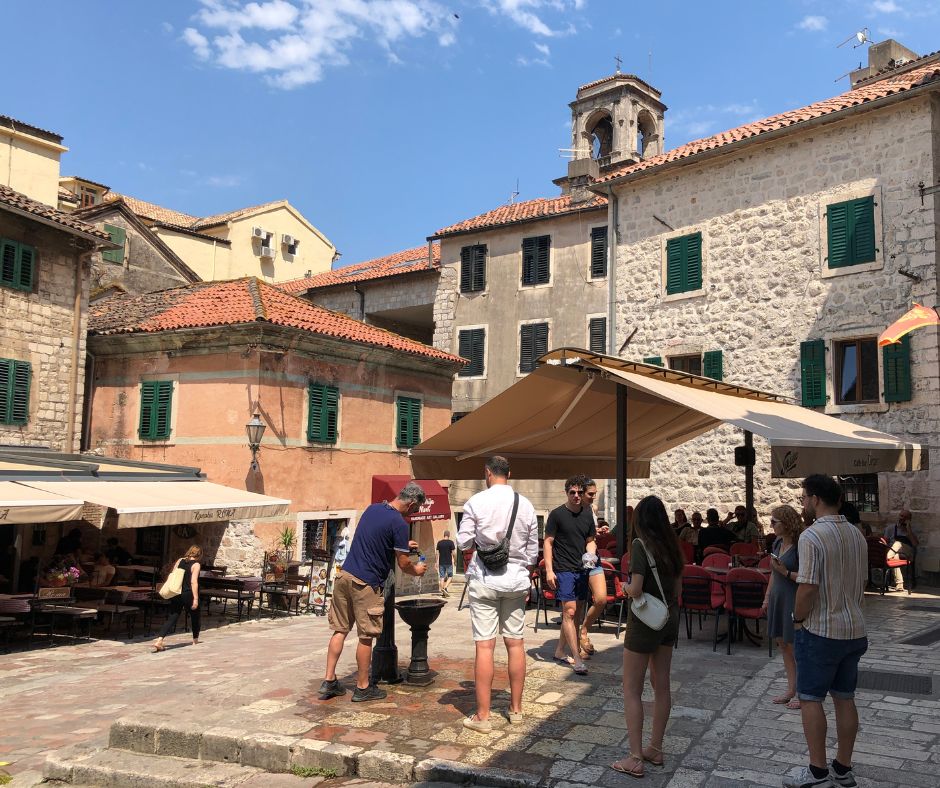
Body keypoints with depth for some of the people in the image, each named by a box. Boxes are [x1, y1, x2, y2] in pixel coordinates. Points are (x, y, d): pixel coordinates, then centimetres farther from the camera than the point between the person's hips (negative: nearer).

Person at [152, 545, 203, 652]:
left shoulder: (179, 561, 9)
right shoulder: (196, 565, -8)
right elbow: (194, 582, -15)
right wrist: (195, 598, -15)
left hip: (176, 594, 5)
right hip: (188, 594, -4)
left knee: (172, 618, 2)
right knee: (195, 615, 17)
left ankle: (159, 641, -14)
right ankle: (195, 640, 30)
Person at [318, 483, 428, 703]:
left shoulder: (372, 508, 11)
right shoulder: (399, 523, -13)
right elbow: (403, 565, -8)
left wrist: (403, 544, 30)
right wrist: (416, 571, 13)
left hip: (344, 575, 7)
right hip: (365, 584, -7)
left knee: (339, 630, 13)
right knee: (366, 636, 5)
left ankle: (329, 681, 16)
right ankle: (362, 687, 14)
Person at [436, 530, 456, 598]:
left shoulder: (439, 543, 4)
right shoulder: (451, 542, -6)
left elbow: (437, 553, 4)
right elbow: (452, 553, -7)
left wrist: (437, 562, 8)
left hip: (441, 562, 3)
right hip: (449, 562, -3)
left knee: (441, 577, 6)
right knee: (450, 576, 8)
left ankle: (443, 592, 6)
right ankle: (444, 588, -12)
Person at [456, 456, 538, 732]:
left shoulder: (476, 502, -8)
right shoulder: (525, 504, 2)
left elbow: (463, 542, -6)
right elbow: (533, 551, 7)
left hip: (484, 578, -3)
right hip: (516, 578, 3)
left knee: (485, 645, -1)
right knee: (515, 642, 12)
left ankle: (482, 716, 5)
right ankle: (516, 709, 23)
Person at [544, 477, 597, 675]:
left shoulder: (587, 514, 10)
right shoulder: (557, 514, -6)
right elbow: (548, 542, -5)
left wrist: (591, 556, -3)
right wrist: (549, 570, -12)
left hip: (581, 570, 6)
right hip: (563, 569, -6)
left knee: (576, 613, 11)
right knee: (569, 611, -11)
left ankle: (560, 651, 26)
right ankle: (577, 658, -8)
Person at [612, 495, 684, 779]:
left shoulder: (641, 544, -18)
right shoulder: (672, 545, 3)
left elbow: (636, 590, -23)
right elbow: (677, 588, 9)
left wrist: (626, 587, -3)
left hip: (644, 621, -7)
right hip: (669, 618, 7)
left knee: (632, 690, 2)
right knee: (662, 686, 15)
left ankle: (635, 759, 2)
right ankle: (655, 749, 26)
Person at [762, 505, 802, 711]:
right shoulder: (777, 543, 9)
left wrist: (786, 572, -24)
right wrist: (767, 597, 17)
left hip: (793, 600, -8)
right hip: (778, 598, 8)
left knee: (794, 646, 0)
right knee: (782, 644, 13)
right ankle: (791, 690, 23)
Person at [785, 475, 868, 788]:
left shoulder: (812, 536, -19)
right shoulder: (856, 534, 7)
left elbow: (808, 587, -22)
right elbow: (861, 583, 14)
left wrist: (798, 618, -6)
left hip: (820, 631, -8)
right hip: (854, 629, 8)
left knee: (810, 698, 3)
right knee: (845, 698, 13)